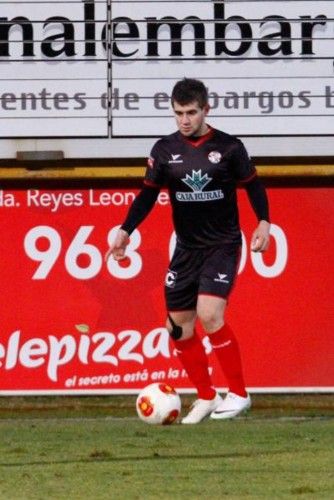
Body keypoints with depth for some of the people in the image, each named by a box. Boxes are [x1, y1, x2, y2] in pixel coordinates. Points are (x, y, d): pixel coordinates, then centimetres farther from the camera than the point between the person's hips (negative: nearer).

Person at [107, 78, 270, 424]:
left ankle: (238, 394, -11)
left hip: (223, 245, -5)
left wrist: (263, 222, -9)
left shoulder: (228, 147, -6)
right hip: (186, 248, 5)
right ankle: (206, 397, 20)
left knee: (209, 314, -23)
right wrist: (125, 231, -7)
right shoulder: (165, 150, 1)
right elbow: (148, 194, 4)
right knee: (178, 326, 4)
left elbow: (252, 185, 4)